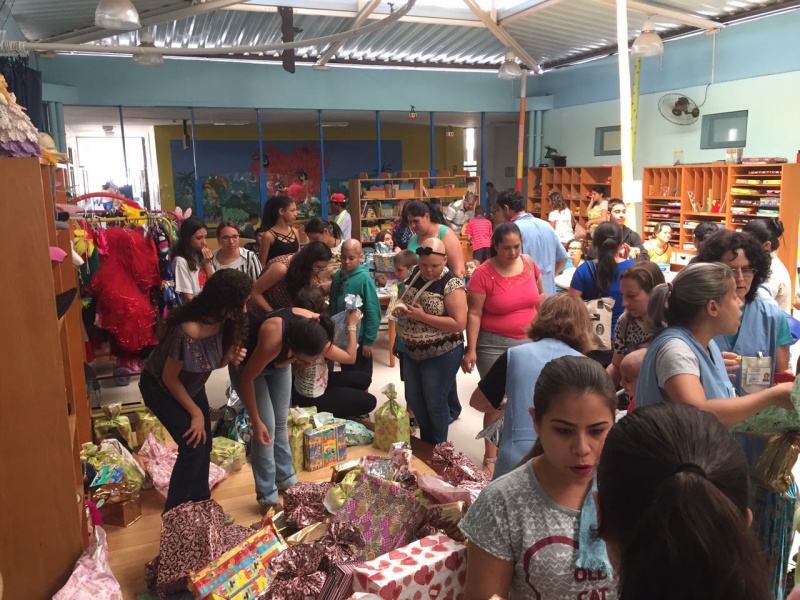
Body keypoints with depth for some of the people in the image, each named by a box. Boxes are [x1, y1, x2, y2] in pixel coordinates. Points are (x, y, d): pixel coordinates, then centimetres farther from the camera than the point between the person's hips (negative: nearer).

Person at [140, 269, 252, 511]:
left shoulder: (224, 322, -20)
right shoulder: (186, 331, -40)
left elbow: (214, 359, -3)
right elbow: (169, 378, -26)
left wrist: (230, 356, -27)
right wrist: (195, 412, -16)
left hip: (191, 384, 7)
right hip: (160, 387, -6)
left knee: (205, 443, 8)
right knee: (193, 446, -9)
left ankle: (199, 501, 28)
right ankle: (174, 512, 10)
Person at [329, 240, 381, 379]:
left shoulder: (364, 278, -17)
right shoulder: (338, 275, 0)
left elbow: (373, 312, -16)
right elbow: (332, 306, 10)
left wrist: (368, 340, -15)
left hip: (359, 338, -5)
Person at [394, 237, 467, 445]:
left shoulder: (451, 283, -19)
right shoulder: (415, 274, 1)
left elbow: (459, 324, -24)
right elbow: (405, 300, 17)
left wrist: (423, 316, -24)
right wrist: (401, 308, -7)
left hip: (442, 354, -7)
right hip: (413, 352, 7)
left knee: (435, 403, 7)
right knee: (413, 400, 19)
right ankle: (425, 442, 41)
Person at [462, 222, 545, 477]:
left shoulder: (529, 263, -1)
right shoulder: (484, 273, -15)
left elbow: (540, 294, 16)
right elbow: (474, 313, -14)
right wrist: (471, 350, -17)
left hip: (530, 341, 5)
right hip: (495, 345, -4)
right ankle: (491, 456, 16)